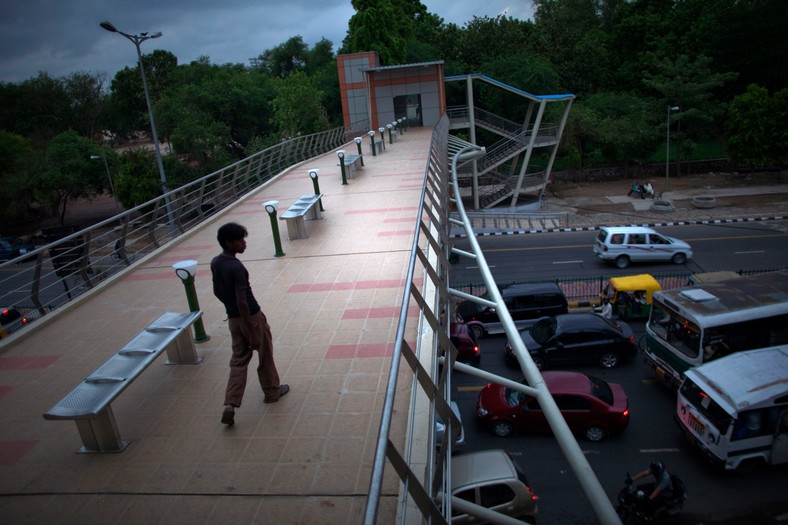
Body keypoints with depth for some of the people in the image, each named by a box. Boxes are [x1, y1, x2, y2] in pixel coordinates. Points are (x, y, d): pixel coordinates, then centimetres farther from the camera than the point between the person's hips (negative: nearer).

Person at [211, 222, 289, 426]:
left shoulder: (215, 262, 0)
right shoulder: (237, 267, -26)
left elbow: (217, 292, 13)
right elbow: (242, 302, -27)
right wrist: (252, 333, -23)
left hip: (233, 319, 7)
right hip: (251, 317, -7)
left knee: (238, 361, 13)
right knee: (265, 356, 15)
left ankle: (230, 405, 4)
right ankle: (272, 392, 33)